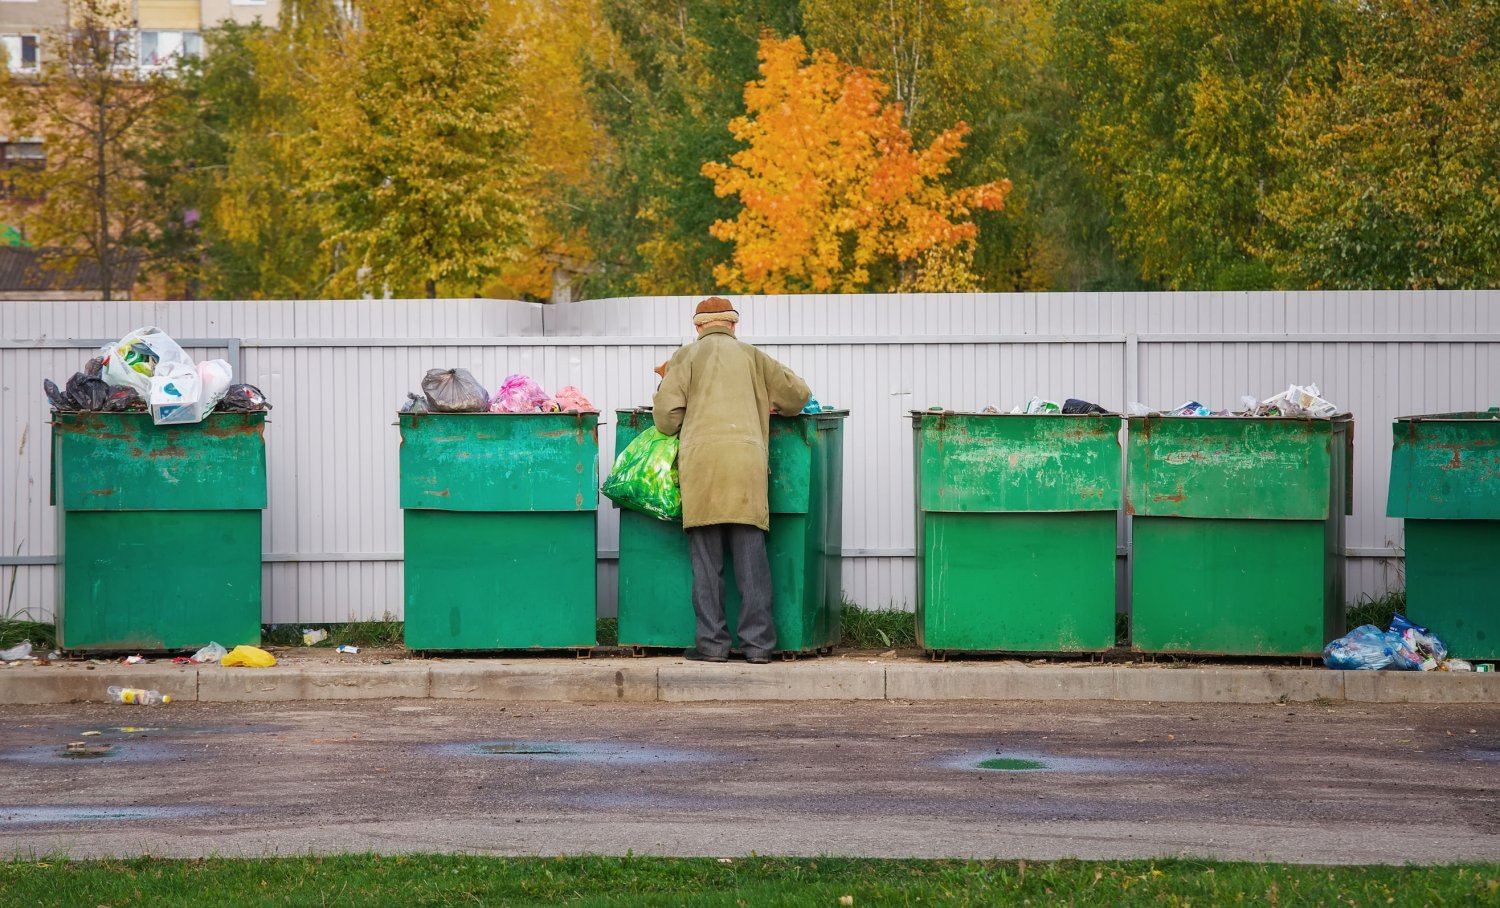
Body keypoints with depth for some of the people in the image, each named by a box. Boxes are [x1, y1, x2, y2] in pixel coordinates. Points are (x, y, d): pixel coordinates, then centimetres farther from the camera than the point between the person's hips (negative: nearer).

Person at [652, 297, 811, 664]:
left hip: (702, 458, -1)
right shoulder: (752, 356, 18)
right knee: (751, 558, 2)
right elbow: (798, 394, 24)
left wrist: (676, 427, 24)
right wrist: (769, 405, 42)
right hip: (747, 460, 1)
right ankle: (757, 643, 0)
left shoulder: (687, 356, 11)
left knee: (707, 560, 2)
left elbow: (666, 413, 2)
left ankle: (712, 642, 0)